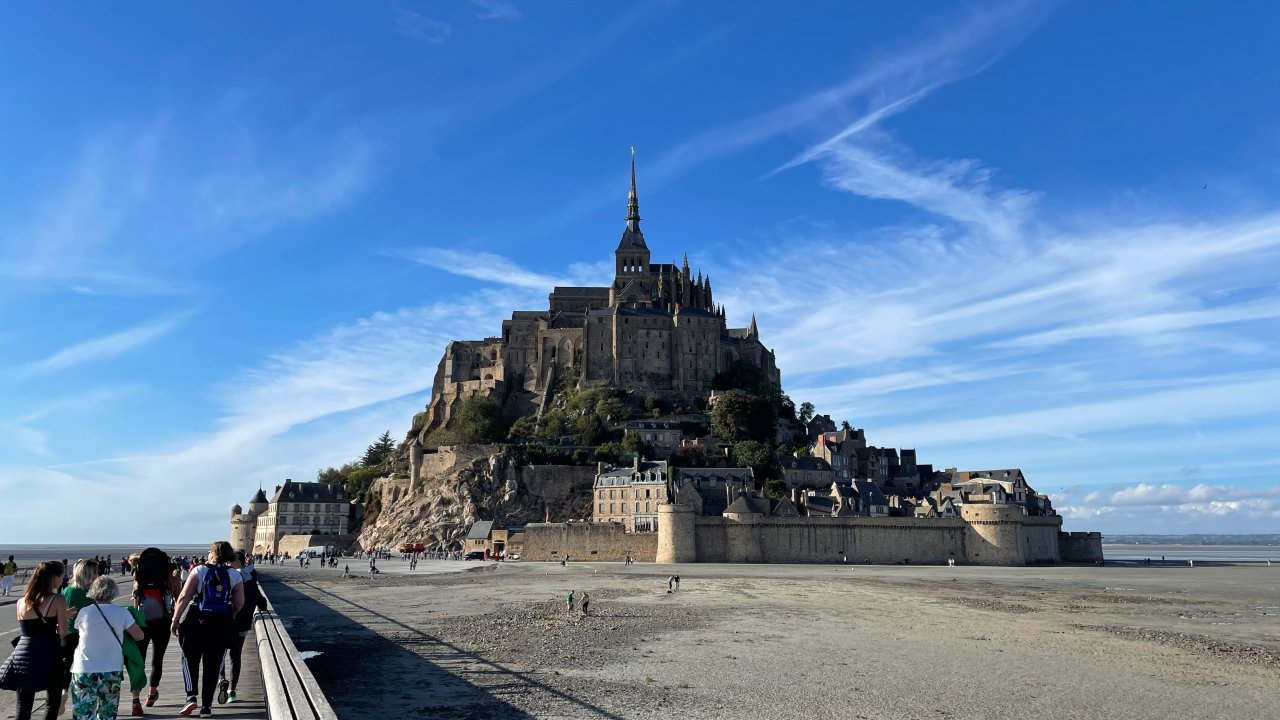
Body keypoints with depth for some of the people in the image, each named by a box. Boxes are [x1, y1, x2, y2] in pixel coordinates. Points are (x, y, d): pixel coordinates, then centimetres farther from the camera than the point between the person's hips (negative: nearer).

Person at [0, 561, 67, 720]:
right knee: (52, 703, 12)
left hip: (24, 655, 4)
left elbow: (29, 628, 13)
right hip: (49, 655, -4)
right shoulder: (58, 600, -9)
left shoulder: (21, 602, 6)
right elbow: (63, 633, -9)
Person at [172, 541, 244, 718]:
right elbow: (239, 603, 2)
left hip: (196, 621, -2)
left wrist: (175, 620, -3)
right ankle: (206, 707, 13)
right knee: (213, 665, 10)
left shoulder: (199, 570, -4)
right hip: (222, 623, 2)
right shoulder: (235, 576, 2)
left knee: (190, 659, 17)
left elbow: (184, 597, -9)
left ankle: (191, 697, 4)